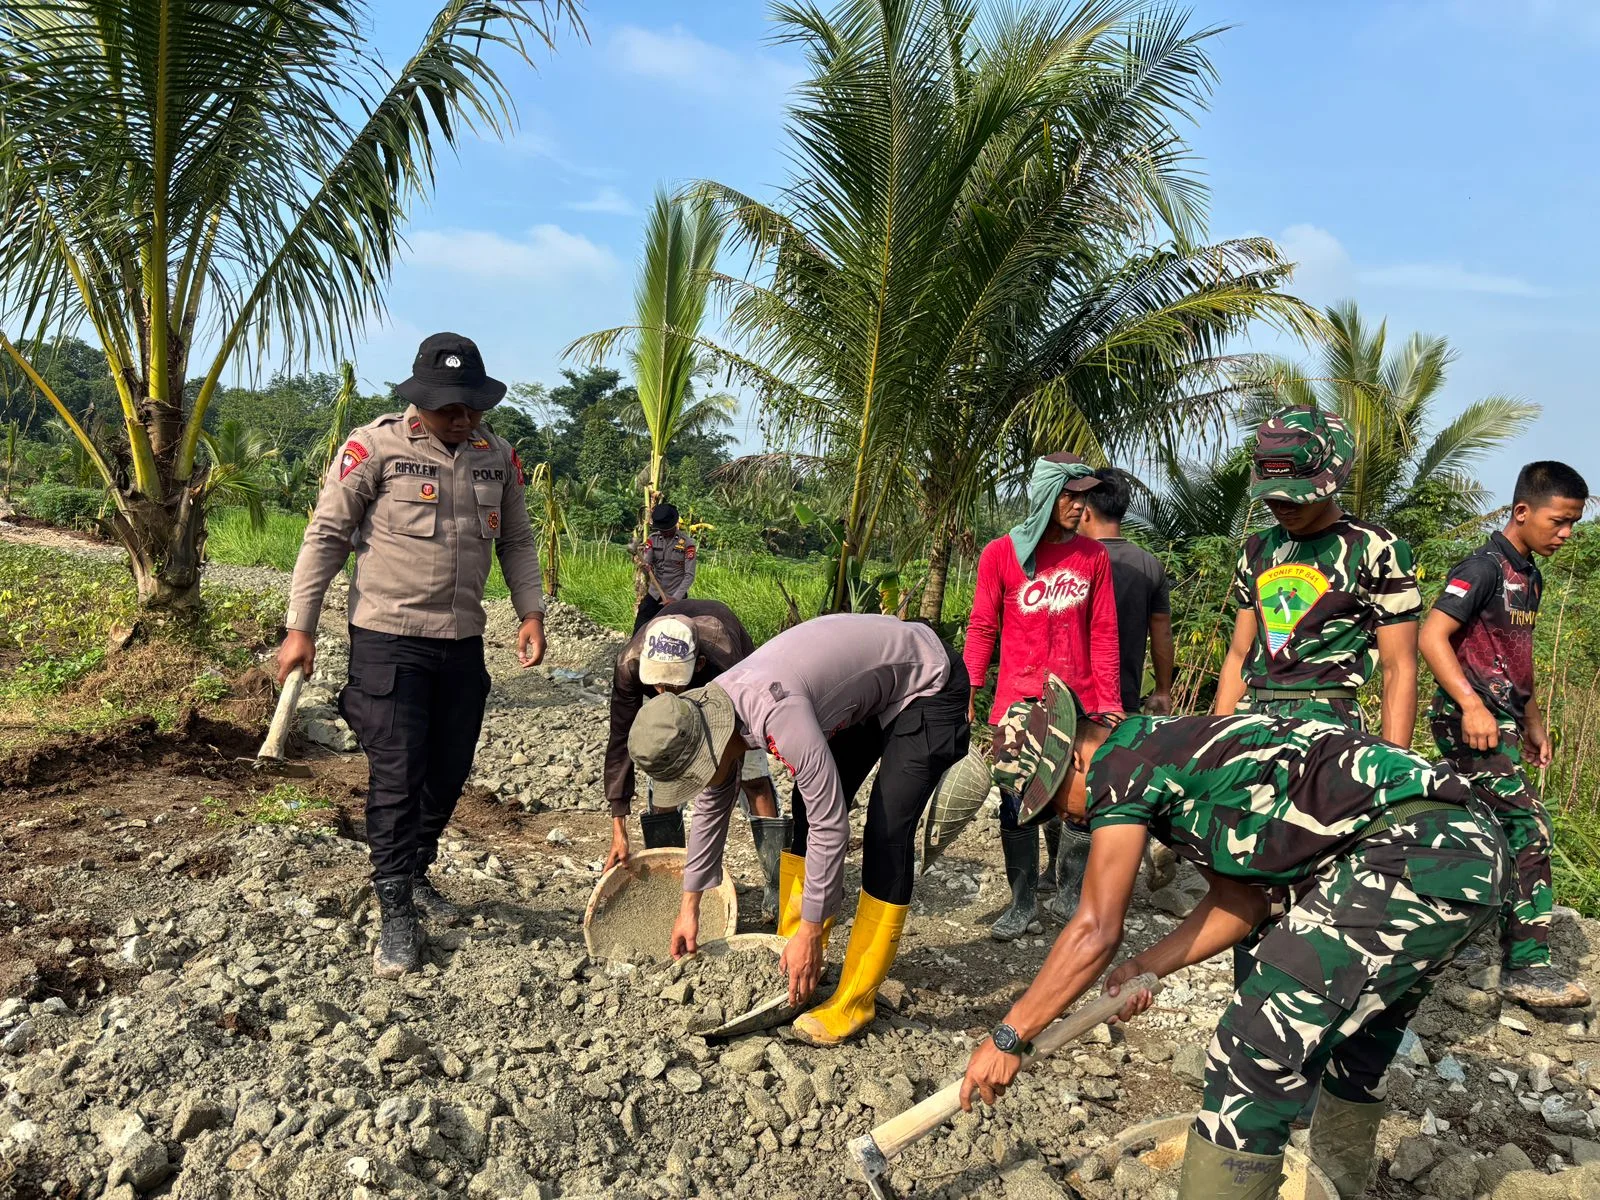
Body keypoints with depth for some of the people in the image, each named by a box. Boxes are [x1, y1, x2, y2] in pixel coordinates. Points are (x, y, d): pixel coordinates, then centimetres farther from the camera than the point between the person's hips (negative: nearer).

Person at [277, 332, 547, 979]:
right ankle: (397, 914, 9)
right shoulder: (375, 447, -9)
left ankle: (414, 871, 35)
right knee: (396, 777, -3)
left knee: (448, 774, 13)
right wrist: (300, 627, -10)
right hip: (389, 640, -5)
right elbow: (326, 535, -7)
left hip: (463, 641, 5)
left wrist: (531, 612, 3)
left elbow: (517, 540, 15)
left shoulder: (497, 457, 7)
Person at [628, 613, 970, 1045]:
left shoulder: (777, 714, -38)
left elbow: (832, 826, -32)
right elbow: (711, 807, 6)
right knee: (806, 812, 4)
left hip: (927, 685, -8)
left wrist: (809, 933, -23)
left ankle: (854, 1002, -5)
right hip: (868, 688, 9)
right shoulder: (709, 714, -10)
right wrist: (689, 906, 13)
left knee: (887, 835, -15)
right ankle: (794, 967, 16)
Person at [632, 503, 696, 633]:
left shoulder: (687, 543, -11)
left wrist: (675, 598, -20)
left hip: (676, 597, -3)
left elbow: (689, 575, -12)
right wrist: (644, 566, -31)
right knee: (639, 630, 1)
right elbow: (646, 562, -6)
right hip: (654, 595, 4)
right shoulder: (652, 539, 1)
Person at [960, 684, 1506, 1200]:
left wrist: (1007, 1038, -2)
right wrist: (1148, 966, 13)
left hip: (1413, 853, -11)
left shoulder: (1122, 761, -8)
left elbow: (1095, 931, -9)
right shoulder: (1171, 756, 19)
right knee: (1356, 1044, 29)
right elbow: (1241, 901, 22)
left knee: (1255, 1060, -8)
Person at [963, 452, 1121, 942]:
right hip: (1017, 704, -1)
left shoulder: (1093, 556, 3)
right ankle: (1023, 905, 20)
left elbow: (1103, 634, 6)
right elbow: (982, 630, 2)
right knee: (1017, 808, 5)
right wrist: (966, 695, -4)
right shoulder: (1001, 554, -2)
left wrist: (1109, 701, 3)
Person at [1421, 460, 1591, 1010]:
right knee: (1529, 830, -12)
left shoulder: (1529, 578, 17)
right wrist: (1471, 705, -24)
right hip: (1470, 718, -9)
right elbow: (1432, 637, -18)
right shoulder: (1483, 567, -12)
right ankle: (1526, 964, -7)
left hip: (1500, 721, 9)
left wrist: (1533, 722, 24)